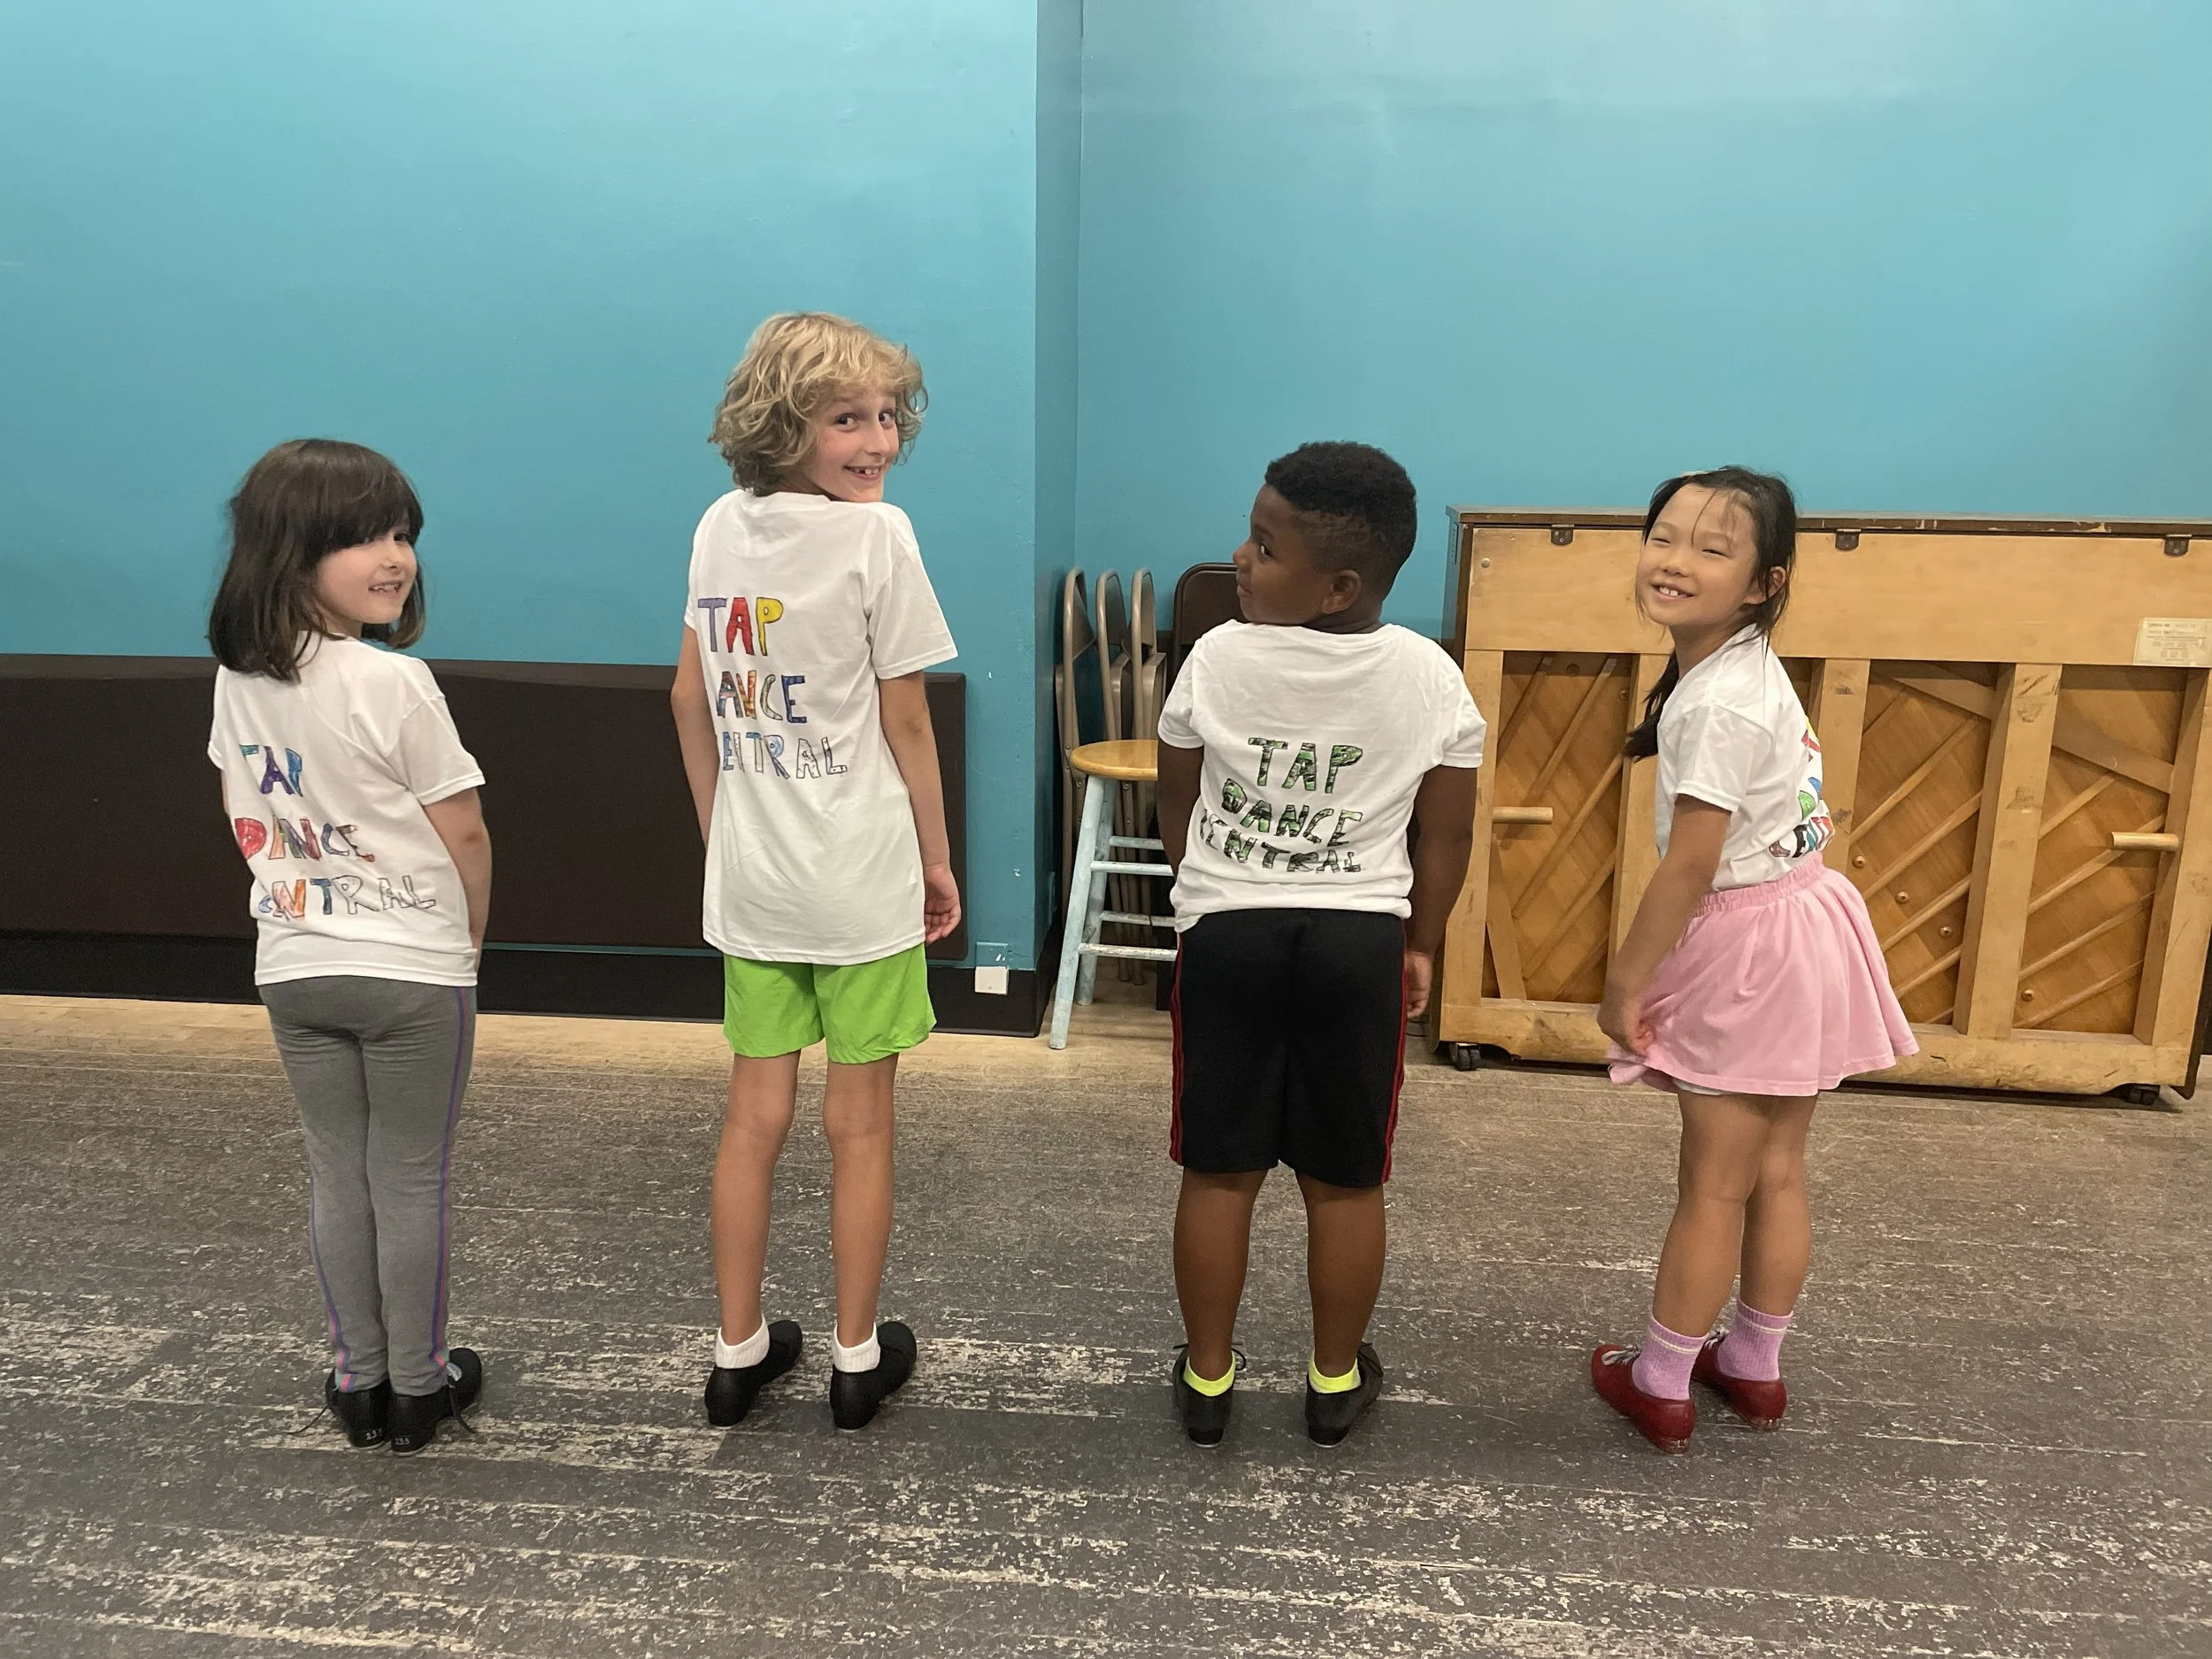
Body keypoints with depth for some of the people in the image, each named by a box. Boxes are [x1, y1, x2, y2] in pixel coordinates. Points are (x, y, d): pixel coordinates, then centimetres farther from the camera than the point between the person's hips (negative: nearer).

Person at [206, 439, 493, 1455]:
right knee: (412, 1180, 8)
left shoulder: (238, 676, 0)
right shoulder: (393, 684, -20)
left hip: (292, 966, 6)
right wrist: (470, 934, 2)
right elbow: (464, 834, -15)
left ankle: (358, 1381, 27)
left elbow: (245, 815, 10)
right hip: (411, 970, -5)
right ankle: (418, 1387, 22)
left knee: (336, 1173, 15)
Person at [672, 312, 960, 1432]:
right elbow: (905, 722, -10)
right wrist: (938, 858, 0)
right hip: (862, 879, -5)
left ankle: (738, 1353, 27)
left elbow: (690, 698, 9)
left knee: (755, 1115, 14)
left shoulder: (721, 527, 4)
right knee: (859, 1123, 8)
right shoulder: (875, 537, -13)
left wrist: (720, 834, 18)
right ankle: (857, 1357, 23)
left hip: (750, 878, 5)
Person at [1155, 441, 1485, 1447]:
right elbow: (1447, 836, 0)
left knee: (1219, 1172, 12)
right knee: (1345, 1181, 14)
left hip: (1227, 933, -1)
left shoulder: (1218, 659, -10)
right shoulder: (1432, 679, -6)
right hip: (1360, 941, 1)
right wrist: (1419, 945, 15)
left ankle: (1207, 1380, 26)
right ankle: (1336, 1382, 29)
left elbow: (1177, 805, 3)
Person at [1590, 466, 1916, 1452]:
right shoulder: (1747, 668, 5)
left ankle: (1660, 1385, 21)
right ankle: (1755, 1368, 34)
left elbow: (1689, 866, -23)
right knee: (1776, 1172, 18)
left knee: (1714, 1184, 5)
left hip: (1748, 947, -9)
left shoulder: (1718, 703, -24)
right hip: (1796, 925, 9)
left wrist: (1625, 982, -12)